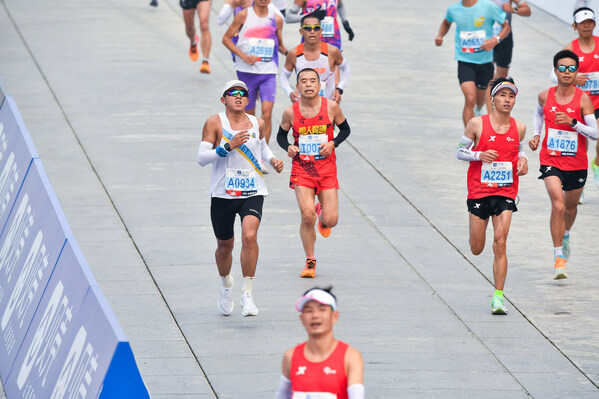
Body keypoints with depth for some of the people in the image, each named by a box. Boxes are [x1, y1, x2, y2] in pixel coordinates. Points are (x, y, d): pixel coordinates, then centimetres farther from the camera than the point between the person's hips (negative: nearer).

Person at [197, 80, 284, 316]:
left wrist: (272, 160, 9)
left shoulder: (257, 124, 7)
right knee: (225, 245, 12)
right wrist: (228, 146, -23)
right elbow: (201, 158, -11)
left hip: (253, 192, 1)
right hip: (223, 194, -1)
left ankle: (247, 294, -16)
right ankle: (226, 286, 43)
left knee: (249, 236, -23)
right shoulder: (215, 123, -4)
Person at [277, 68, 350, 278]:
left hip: (327, 169, 1)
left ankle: (322, 214, 34)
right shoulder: (291, 112, -5)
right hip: (301, 168, -1)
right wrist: (288, 147, -10)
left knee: (331, 220, -6)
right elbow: (281, 135, 11)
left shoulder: (331, 107, -5)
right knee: (307, 216, -16)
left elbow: (345, 129, 9)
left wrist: (333, 143, -10)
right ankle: (310, 261, 5)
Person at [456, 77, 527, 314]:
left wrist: (522, 160, -1)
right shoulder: (477, 124, -6)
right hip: (479, 192, -1)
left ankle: (498, 297, -9)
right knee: (477, 249, 6)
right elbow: (460, 151, 2)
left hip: (506, 193, 1)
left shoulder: (519, 128, 3)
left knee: (500, 243, -12)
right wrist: (479, 155, -17)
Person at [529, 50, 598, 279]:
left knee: (570, 207, 21)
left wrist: (572, 122, -27)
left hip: (576, 163, 1)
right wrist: (536, 135, 8)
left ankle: (565, 236, 54)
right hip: (550, 160, -1)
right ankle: (559, 258, -14)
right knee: (558, 206, -19)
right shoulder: (545, 96, -4)